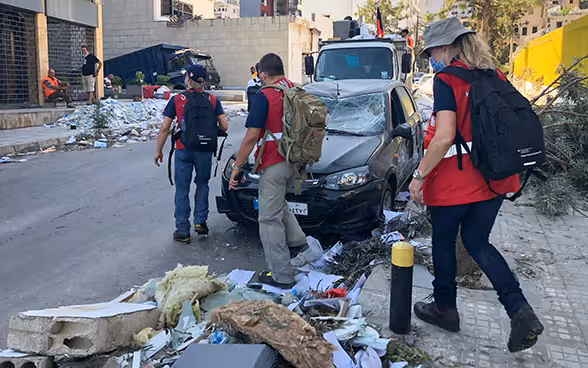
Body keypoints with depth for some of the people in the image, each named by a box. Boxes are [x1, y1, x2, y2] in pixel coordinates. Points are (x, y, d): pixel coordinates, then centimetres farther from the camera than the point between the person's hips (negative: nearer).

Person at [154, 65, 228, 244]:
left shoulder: (177, 100, -4)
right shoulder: (212, 100, 0)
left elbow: (164, 129, -4)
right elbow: (224, 126, -3)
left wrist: (158, 151, 5)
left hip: (183, 150, -1)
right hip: (205, 150, 2)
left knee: (182, 190, 7)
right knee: (202, 184, 22)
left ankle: (183, 232, 11)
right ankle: (200, 221, 15)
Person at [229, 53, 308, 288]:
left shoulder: (265, 96, -15)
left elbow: (251, 136, -18)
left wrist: (237, 167, -10)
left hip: (274, 165, -8)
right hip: (294, 162, 9)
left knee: (270, 218, 0)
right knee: (278, 202, 31)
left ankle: (281, 275, 5)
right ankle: (296, 240, 27)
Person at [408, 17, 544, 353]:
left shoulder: (447, 81, -15)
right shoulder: (494, 76, 7)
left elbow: (444, 137, -24)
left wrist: (419, 176, -15)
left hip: (454, 183, -7)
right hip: (493, 180, 7)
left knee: (444, 243, 14)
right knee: (477, 242, 19)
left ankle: (445, 309, 31)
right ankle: (521, 312, 7)